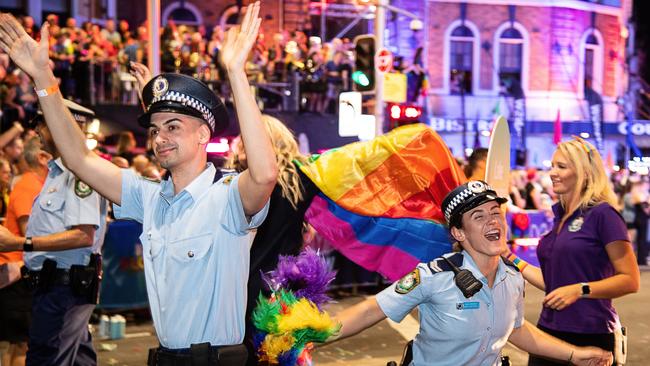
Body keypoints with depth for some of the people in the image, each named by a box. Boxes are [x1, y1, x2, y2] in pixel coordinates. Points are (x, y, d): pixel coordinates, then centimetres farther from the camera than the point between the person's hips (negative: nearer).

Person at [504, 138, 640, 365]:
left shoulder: (602, 214, -11)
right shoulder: (560, 216, 11)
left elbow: (630, 280, -14)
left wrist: (580, 290, -22)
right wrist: (511, 260, 11)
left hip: (590, 335, -7)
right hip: (549, 329, 7)